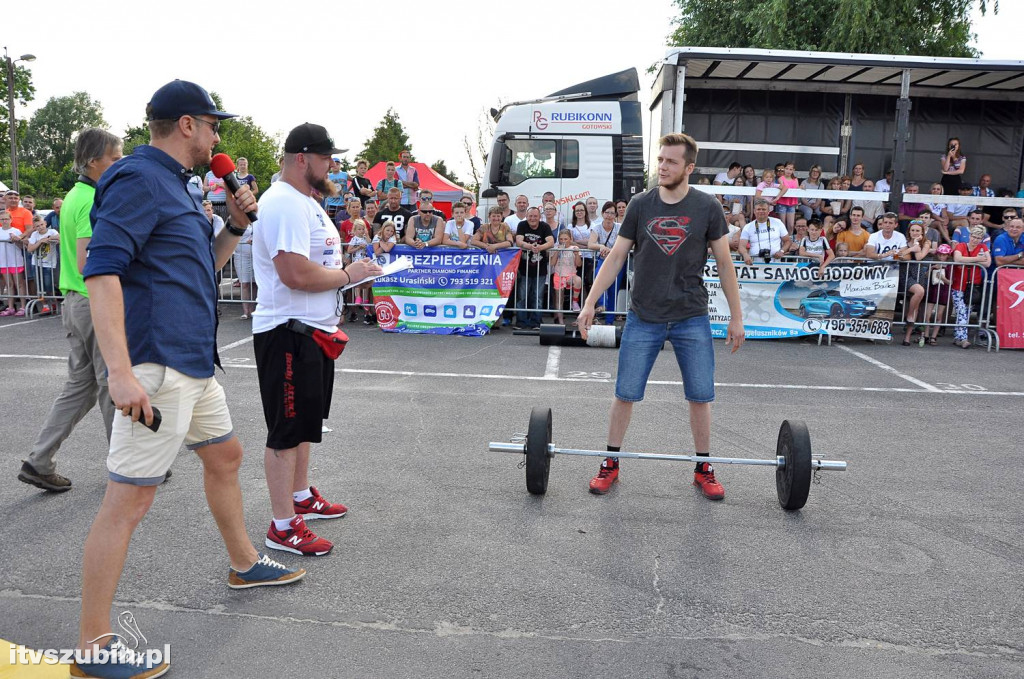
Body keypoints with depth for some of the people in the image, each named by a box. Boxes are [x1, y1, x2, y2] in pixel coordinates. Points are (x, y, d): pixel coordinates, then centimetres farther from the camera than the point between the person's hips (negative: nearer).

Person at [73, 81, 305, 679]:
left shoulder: (174, 185, 18)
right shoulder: (138, 179, -12)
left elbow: (202, 266, 26)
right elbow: (102, 270, -22)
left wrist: (235, 225, 10)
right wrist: (121, 371, -30)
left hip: (193, 365, 11)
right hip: (156, 366, -11)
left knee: (226, 456, 23)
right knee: (130, 499, -6)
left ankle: (245, 563, 43)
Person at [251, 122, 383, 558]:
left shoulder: (305, 201, 16)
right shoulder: (284, 203, -19)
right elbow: (295, 273, -28)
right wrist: (347, 274, -15)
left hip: (314, 330, 11)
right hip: (288, 332, -11)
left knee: (305, 422, 22)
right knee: (287, 431, -3)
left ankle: (301, 497, 37)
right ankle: (283, 527, 7)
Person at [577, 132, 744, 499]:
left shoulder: (707, 207, -1)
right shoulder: (640, 205, 1)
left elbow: (724, 264, 3)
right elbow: (615, 258, 3)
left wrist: (736, 316, 2)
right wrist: (590, 302, -4)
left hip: (691, 318, 0)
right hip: (644, 317, 0)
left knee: (700, 395, 4)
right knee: (625, 393, 2)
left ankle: (703, 469, 21)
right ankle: (611, 464, 18)